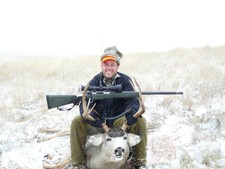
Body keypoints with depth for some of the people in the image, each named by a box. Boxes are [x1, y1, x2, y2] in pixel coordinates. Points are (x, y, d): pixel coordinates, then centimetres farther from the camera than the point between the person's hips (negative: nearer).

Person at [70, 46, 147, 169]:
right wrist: (103, 125, -32)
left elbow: (133, 102, -22)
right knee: (77, 122, -23)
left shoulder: (125, 80, -9)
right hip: (98, 122, 1)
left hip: (119, 121, 0)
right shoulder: (95, 81, -7)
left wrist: (126, 126, -37)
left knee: (140, 121, -26)